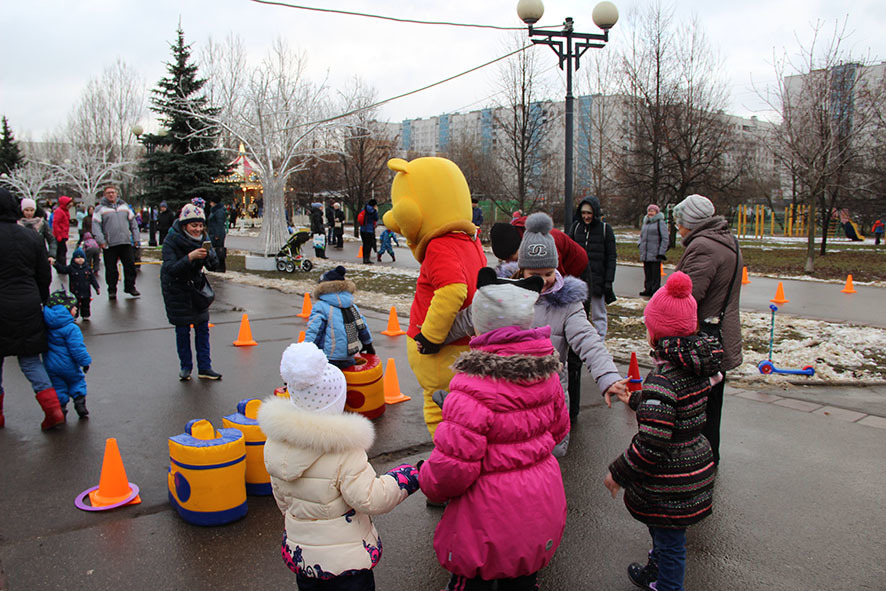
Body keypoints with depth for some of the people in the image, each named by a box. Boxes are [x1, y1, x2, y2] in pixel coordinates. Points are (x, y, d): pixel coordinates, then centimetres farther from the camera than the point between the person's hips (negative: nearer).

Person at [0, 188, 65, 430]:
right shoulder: (33, 237, 1)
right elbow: (45, 276, 7)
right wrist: (40, 301, 21)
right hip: (28, 308, 4)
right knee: (30, 359, 12)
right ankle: (53, 408, 0)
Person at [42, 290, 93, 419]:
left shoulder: (47, 325, -2)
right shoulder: (71, 328, -22)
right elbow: (77, 348, -21)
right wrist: (85, 361, -12)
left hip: (50, 365, 5)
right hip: (67, 365, -4)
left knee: (58, 386, 15)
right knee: (77, 381, 16)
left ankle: (60, 408, 13)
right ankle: (80, 404, 12)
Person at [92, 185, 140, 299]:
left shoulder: (125, 206, 14)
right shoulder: (100, 209, 3)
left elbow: (133, 222, 17)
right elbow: (96, 226, -4)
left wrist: (136, 238, 11)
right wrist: (101, 240, -15)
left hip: (126, 242, 3)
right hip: (109, 244, -3)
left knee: (130, 266, 3)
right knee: (111, 269, 2)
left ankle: (130, 287, 15)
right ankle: (112, 290, 12)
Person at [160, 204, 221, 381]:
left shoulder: (203, 239, -6)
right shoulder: (171, 241, -18)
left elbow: (213, 266, -7)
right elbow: (171, 269, -28)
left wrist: (208, 254, -27)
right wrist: (190, 257, -39)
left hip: (197, 287, 4)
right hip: (177, 290, -4)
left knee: (203, 328, 3)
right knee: (182, 329, 2)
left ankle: (204, 367, 9)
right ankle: (186, 367, 16)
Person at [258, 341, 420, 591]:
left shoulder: (275, 444, -6)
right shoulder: (344, 451, -27)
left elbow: (282, 498, 7)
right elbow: (370, 500, -24)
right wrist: (407, 478, -10)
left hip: (298, 552, 6)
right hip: (345, 559, -6)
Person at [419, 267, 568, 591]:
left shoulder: (473, 388, -30)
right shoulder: (545, 373, -6)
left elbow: (453, 465, -28)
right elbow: (559, 429, 10)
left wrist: (428, 482, -7)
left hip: (491, 513, -7)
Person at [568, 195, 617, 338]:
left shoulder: (605, 228, -2)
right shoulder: (576, 227, 5)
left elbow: (611, 257, -2)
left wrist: (609, 281, -8)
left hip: (598, 279, -2)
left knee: (598, 315, 7)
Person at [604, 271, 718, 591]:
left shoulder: (661, 380, -29)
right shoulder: (699, 366, -3)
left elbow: (651, 445, -27)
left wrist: (618, 473, -13)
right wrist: (635, 400, 29)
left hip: (670, 484, -9)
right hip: (697, 465, 9)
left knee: (669, 540, 11)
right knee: (664, 531, 29)